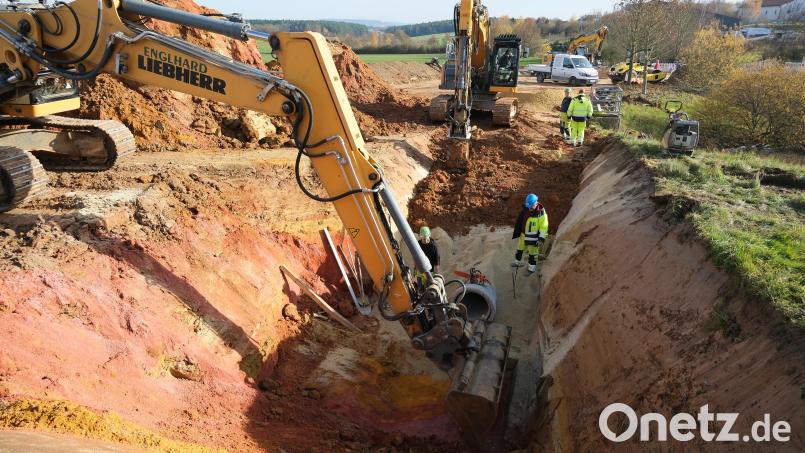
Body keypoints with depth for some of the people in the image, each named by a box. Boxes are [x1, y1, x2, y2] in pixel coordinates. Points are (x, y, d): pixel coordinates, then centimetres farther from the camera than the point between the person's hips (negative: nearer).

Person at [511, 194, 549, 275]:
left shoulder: (541, 213, -24)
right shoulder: (526, 209, -5)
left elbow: (544, 226, -21)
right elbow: (520, 221, 10)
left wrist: (541, 238, -24)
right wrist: (517, 232, 17)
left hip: (533, 236, -6)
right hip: (524, 234, 7)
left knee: (532, 253, 7)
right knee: (520, 249, 21)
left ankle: (532, 268, 24)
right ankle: (518, 262, 43)